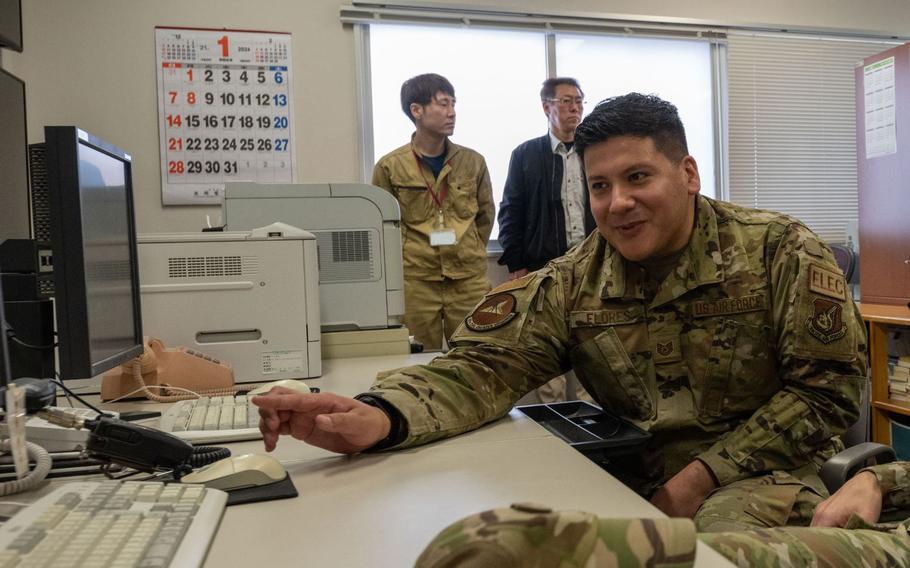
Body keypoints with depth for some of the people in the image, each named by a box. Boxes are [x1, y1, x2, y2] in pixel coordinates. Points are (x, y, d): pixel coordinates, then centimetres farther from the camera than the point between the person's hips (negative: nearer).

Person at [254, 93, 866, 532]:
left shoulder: (782, 253, -8)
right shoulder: (572, 284, -3)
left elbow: (827, 389, -6)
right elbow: (485, 367, -10)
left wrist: (704, 476, -16)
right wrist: (378, 416, -31)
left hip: (758, 476, -2)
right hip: (635, 477, 3)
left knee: (730, 523, -37)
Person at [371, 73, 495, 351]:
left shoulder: (473, 162, 6)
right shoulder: (390, 167, -1)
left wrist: (468, 255, 12)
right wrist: (408, 262, 4)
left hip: (470, 281, 2)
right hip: (415, 285, -2)